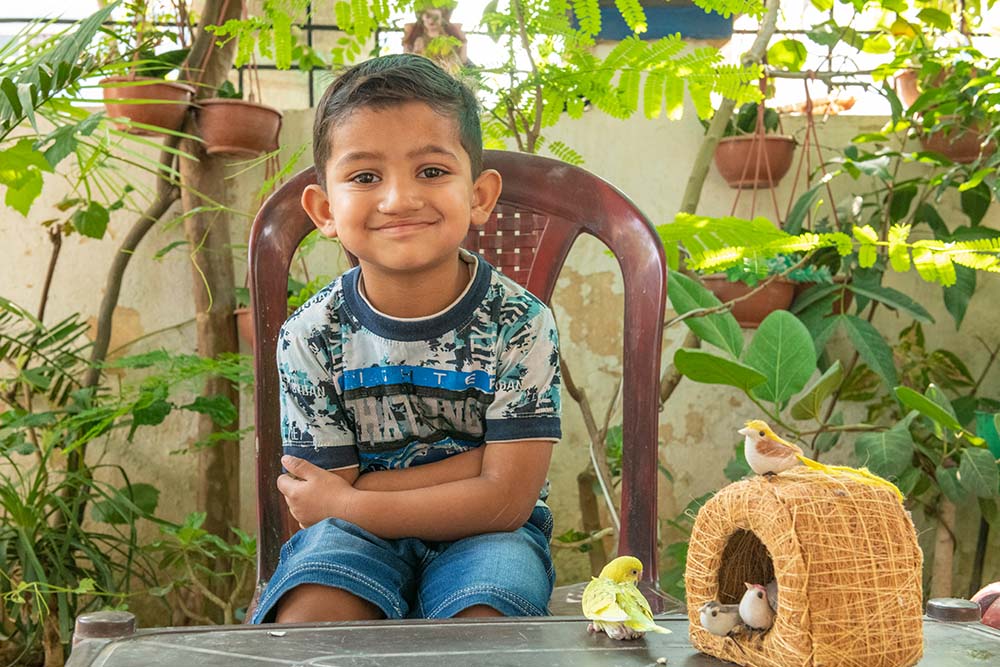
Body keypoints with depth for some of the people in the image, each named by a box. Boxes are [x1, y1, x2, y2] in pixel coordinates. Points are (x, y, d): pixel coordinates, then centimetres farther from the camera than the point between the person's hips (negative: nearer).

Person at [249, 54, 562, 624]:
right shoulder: (312, 337, -8)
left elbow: (507, 500, -17)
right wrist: (478, 459, -17)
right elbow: (321, 513, -10)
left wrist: (344, 501, -15)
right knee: (308, 619, -29)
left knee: (481, 621, -32)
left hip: (483, 536, -1)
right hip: (358, 535, 1)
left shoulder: (520, 323, -13)